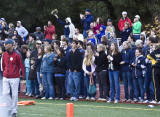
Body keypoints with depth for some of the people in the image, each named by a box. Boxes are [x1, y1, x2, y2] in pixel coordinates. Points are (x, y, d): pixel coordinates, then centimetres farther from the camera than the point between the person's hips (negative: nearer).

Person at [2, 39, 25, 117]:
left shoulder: (17, 55, -9)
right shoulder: (4, 54, 7)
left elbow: (22, 66, -7)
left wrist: (24, 77, -9)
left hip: (14, 78, -5)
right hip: (6, 78, 5)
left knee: (14, 95, 0)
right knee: (5, 93, -2)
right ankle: (10, 108, 15)